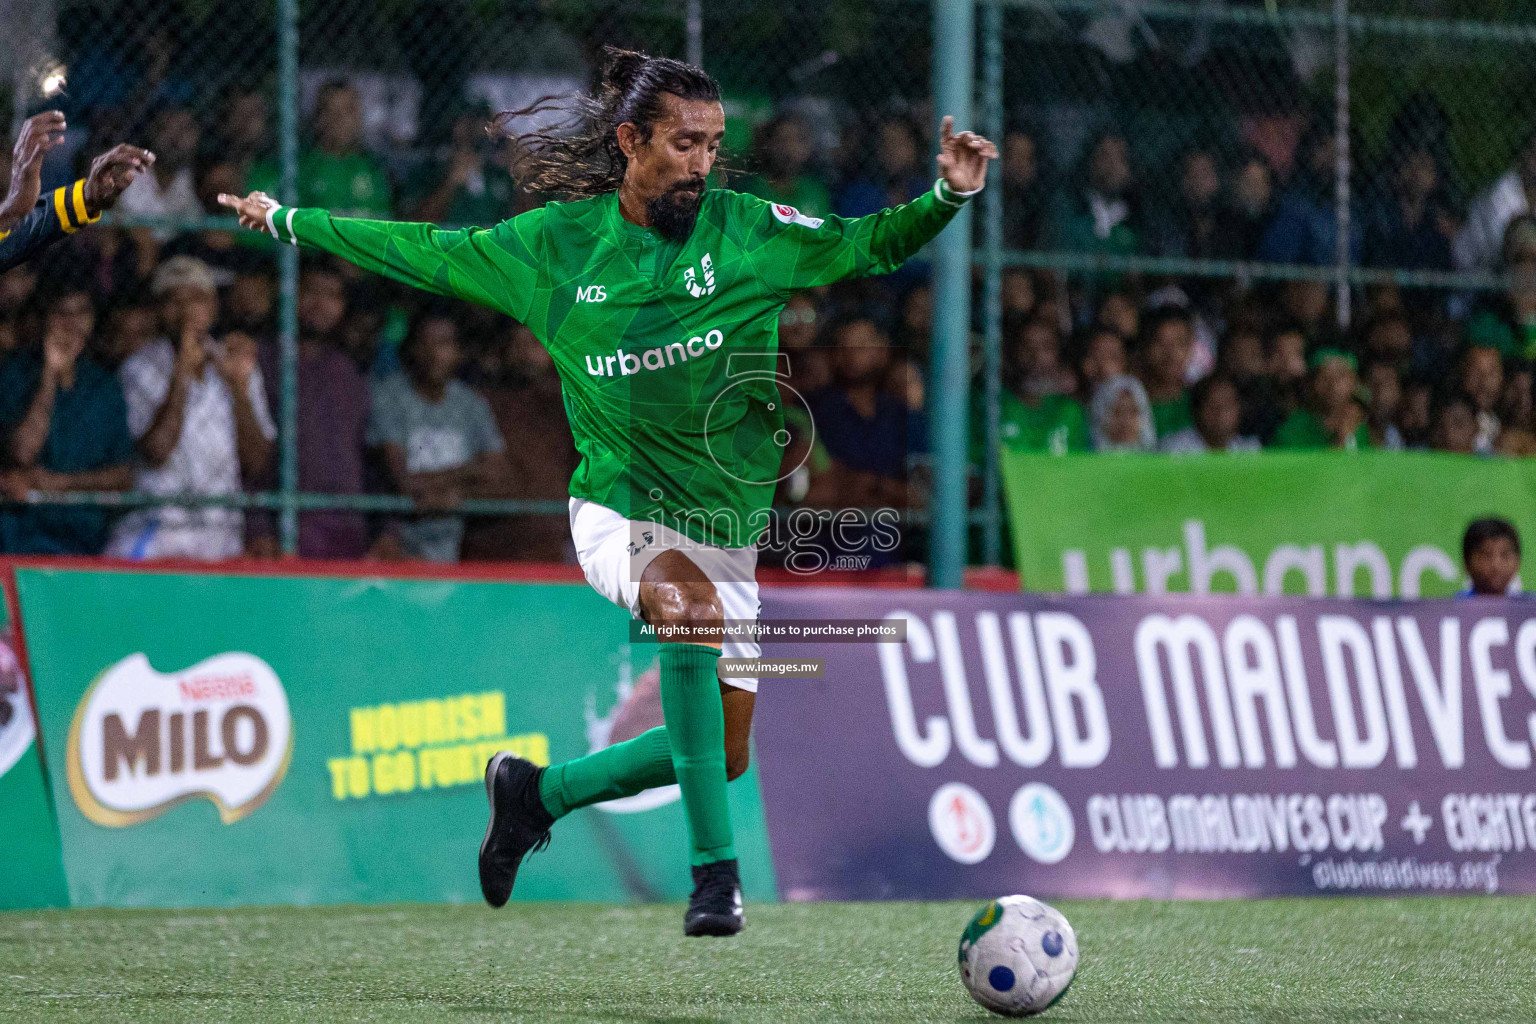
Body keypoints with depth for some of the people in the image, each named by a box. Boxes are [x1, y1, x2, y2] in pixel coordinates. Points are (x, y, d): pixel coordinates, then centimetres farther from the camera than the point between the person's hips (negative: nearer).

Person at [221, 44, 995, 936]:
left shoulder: (746, 230, -4)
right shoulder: (555, 242, -2)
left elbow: (867, 247, -1)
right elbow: (427, 254, 9)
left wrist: (948, 197, -20)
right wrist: (291, 222, 13)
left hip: (726, 528, 3)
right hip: (619, 513, -3)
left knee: (723, 754, 4)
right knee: (688, 605, -37)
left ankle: (540, 793, 31)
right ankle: (716, 868, -30)